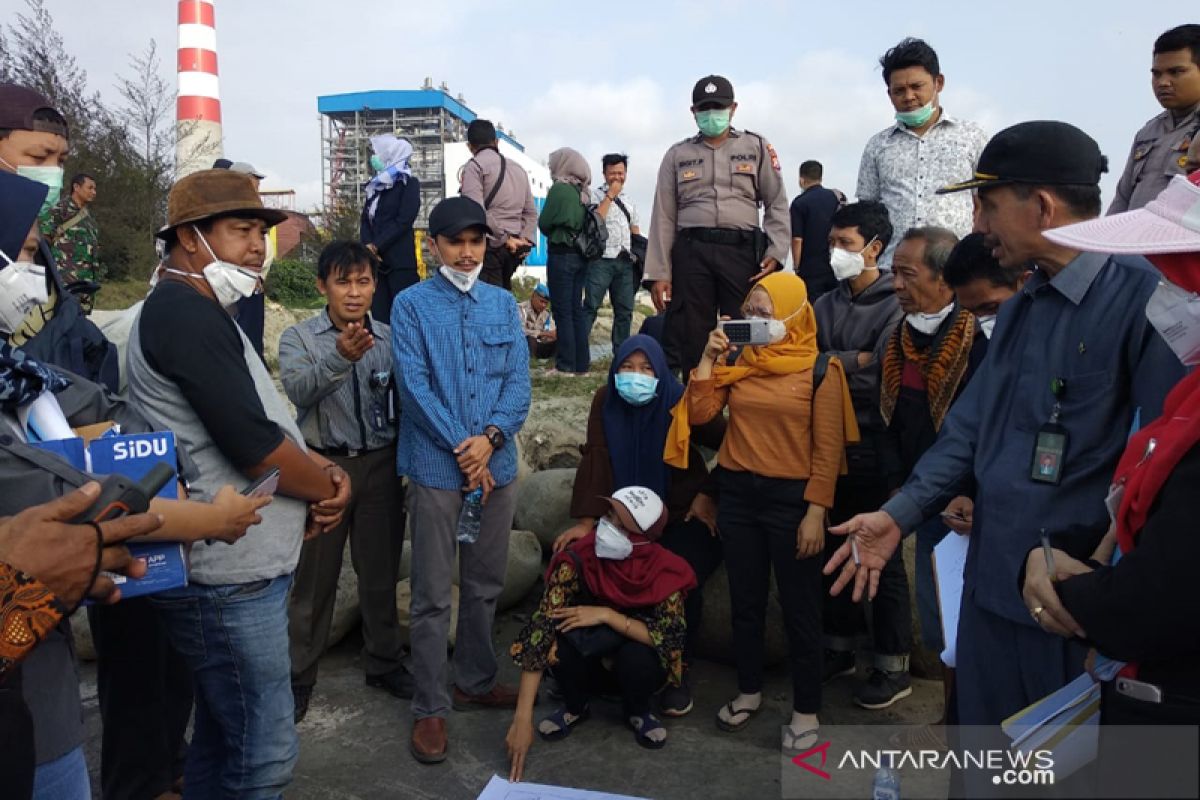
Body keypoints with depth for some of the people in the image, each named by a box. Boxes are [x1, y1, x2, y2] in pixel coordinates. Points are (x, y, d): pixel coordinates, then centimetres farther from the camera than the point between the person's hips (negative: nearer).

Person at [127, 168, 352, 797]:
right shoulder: (187, 314, -17)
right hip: (231, 578, -10)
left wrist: (321, 473, -1)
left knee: (220, 737, 22)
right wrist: (329, 485, -6)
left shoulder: (197, 313, 16)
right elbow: (251, 445, -24)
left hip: (231, 569, 10)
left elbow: (264, 421, 17)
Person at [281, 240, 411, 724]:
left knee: (381, 571, 14)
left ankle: (384, 663, 31)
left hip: (381, 465, 2)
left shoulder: (389, 338, 4)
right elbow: (299, 391, -23)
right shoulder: (299, 338, -4)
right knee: (315, 577, 7)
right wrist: (340, 357, -40)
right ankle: (298, 676, 24)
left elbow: (403, 402, 7)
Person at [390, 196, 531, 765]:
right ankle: (430, 707, 14)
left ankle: (477, 682, 32)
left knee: (485, 586, 15)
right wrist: (462, 448, -15)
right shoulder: (411, 305, -2)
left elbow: (519, 380, 2)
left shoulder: (503, 303, 9)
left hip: (497, 463, 4)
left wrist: (490, 436, -14)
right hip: (436, 467, -4)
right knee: (433, 596, 2)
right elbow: (414, 385, -10)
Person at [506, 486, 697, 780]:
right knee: (564, 637, -31)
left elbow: (668, 639, -28)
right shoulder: (578, 558, -28)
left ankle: (637, 711, 3)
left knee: (638, 655, -33)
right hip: (589, 663, 0)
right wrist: (522, 719, -38)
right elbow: (541, 628, -33)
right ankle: (575, 707, 1)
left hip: (638, 666, 0)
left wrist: (607, 615, -35)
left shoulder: (666, 569, -25)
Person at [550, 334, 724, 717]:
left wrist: (709, 495, -9)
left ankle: (679, 670, 0)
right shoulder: (606, 400, -8)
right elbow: (596, 459, -12)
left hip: (685, 515, -2)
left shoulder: (681, 403, -16)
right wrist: (586, 520, -19)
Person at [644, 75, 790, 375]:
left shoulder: (757, 147, 13)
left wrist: (776, 253, -4)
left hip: (742, 250, 0)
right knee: (690, 338, 1)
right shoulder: (677, 155, 14)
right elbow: (663, 216, 10)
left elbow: (777, 204, 10)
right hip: (691, 252, 1)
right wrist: (659, 272, 2)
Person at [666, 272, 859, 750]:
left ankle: (806, 710, 23)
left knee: (799, 608, 7)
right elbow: (699, 414, 0)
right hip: (737, 492, 5)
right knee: (745, 602, 16)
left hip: (791, 497, -4)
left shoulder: (819, 369, -7)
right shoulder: (740, 362, 6)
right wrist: (709, 358, -6)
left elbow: (828, 447, -8)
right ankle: (749, 692, 34)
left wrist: (816, 512, -12)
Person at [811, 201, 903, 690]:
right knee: (835, 547, 14)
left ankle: (892, 659, 21)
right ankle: (840, 645, 29)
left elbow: (879, 377, -19)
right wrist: (854, 361, -12)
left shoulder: (896, 304, -8)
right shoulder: (826, 305, 11)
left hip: (873, 445, -5)